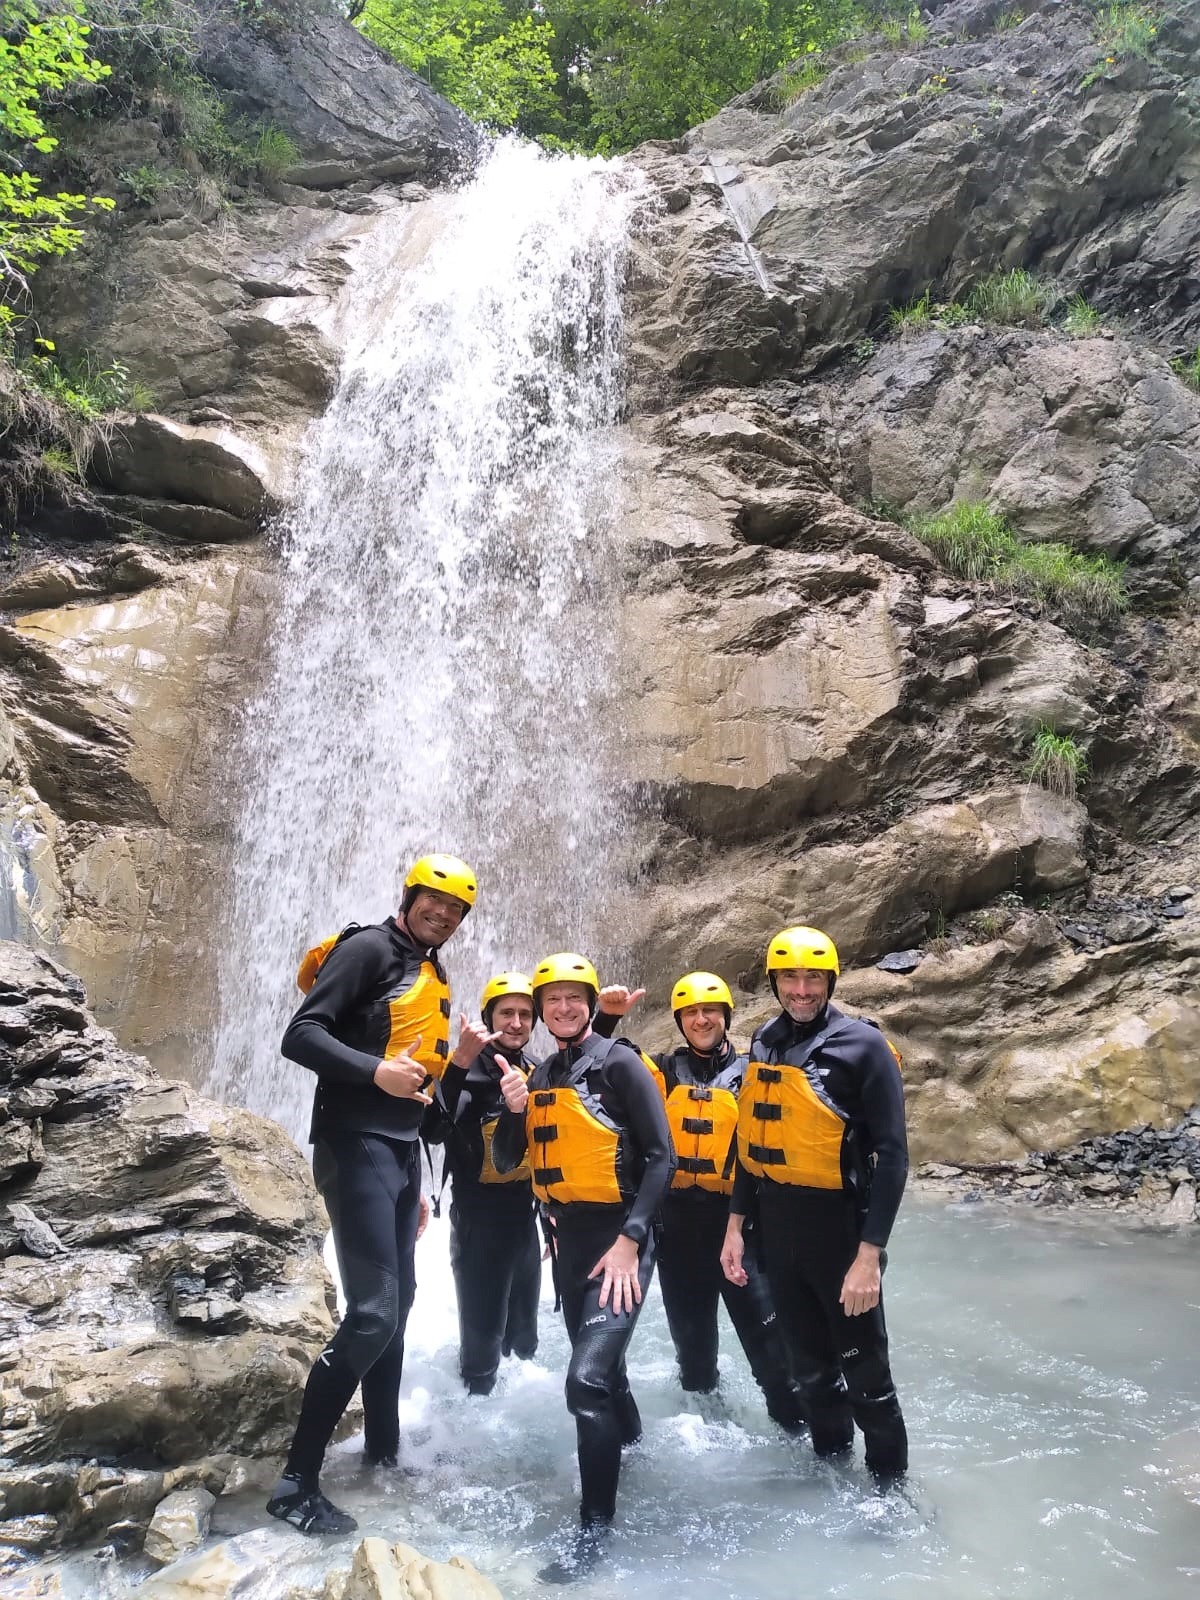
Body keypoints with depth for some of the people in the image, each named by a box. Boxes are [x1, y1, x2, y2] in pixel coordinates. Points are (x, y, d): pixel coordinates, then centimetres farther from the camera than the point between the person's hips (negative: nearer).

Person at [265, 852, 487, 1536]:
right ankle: (297, 1481, -2)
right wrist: (377, 1070, -29)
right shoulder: (368, 949, -10)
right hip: (356, 1147, -9)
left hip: (403, 1152, 9)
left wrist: (457, 1061, 5)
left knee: (397, 1304, 16)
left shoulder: (434, 979, 17)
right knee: (373, 1313, -13)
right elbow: (302, 1035, -19)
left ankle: (384, 1451, 30)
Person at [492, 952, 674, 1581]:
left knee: (587, 1377, -15)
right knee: (597, 1360, 23)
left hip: (618, 1234, -7)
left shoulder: (619, 1062, -11)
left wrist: (629, 1240, -19)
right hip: (567, 1236, 7)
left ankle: (595, 1525, 1)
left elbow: (662, 1156, -14)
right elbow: (506, 1162, 7)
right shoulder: (539, 1076, 7)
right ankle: (632, 1440, 51)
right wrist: (514, 1109, -12)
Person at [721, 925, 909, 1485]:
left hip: (839, 1222, -5)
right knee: (810, 1362, 19)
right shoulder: (764, 1043, 4)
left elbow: (891, 1155, -15)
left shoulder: (862, 1045, -13)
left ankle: (891, 1486, 27)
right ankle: (831, 1462, 39)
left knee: (863, 1370, 7)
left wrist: (870, 1253, -19)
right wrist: (735, 1224, 9)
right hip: (777, 1222, 5)